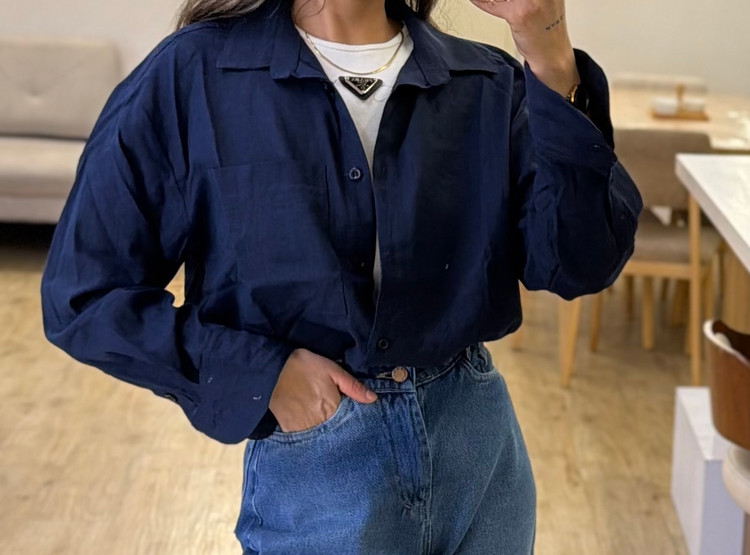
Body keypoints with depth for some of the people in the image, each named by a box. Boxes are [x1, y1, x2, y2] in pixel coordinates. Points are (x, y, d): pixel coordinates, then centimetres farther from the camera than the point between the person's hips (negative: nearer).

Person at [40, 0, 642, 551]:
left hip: (481, 447, 4)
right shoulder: (190, 79, -10)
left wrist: (553, 63, -23)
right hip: (313, 471, -3)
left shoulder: (488, 85, -2)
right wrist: (260, 372, -16)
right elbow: (83, 297, -7)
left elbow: (580, 265, -13)